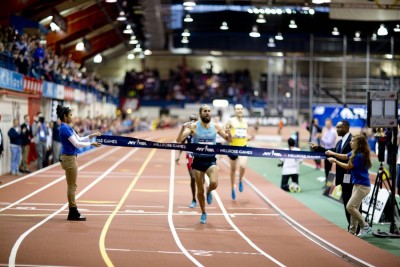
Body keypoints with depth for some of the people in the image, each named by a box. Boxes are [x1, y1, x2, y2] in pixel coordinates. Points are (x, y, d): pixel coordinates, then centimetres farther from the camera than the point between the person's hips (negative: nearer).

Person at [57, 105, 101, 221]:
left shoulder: (68, 128, 13)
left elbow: (79, 139, 18)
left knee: (72, 186, 12)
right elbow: (76, 144, -19)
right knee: (72, 186, -4)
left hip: (71, 158, 10)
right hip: (69, 158, -10)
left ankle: (73, 212, 16)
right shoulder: (64, 128, -17)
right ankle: (72, 213, 0)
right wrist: (91, 144, -12)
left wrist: (92, 136, 10)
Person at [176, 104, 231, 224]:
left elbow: (229, 140, 9)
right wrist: (183, 128, -29)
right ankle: (203, 213, 26)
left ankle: (209, 192, 12)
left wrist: (228, 131, -13)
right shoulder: (194, 126, -5)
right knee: (200, 190, 6)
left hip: (211, 160, 1)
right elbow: (179, 140, -12)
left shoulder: (215, 127, 1)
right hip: (198, 160, -1)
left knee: (214, 183, -24)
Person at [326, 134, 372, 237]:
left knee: (350, 207, -13)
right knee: (354, 208, 12)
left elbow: (348, 166, -12)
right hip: (357, 184, 10)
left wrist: (335, 161, -1)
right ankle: (352, 231, 18)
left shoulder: (360, 156, -21)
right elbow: (345, 156, 24)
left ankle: (365, 226, -2)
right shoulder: (354, 153, 6)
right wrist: (333, 153, 12)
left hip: (363, 186, -10)